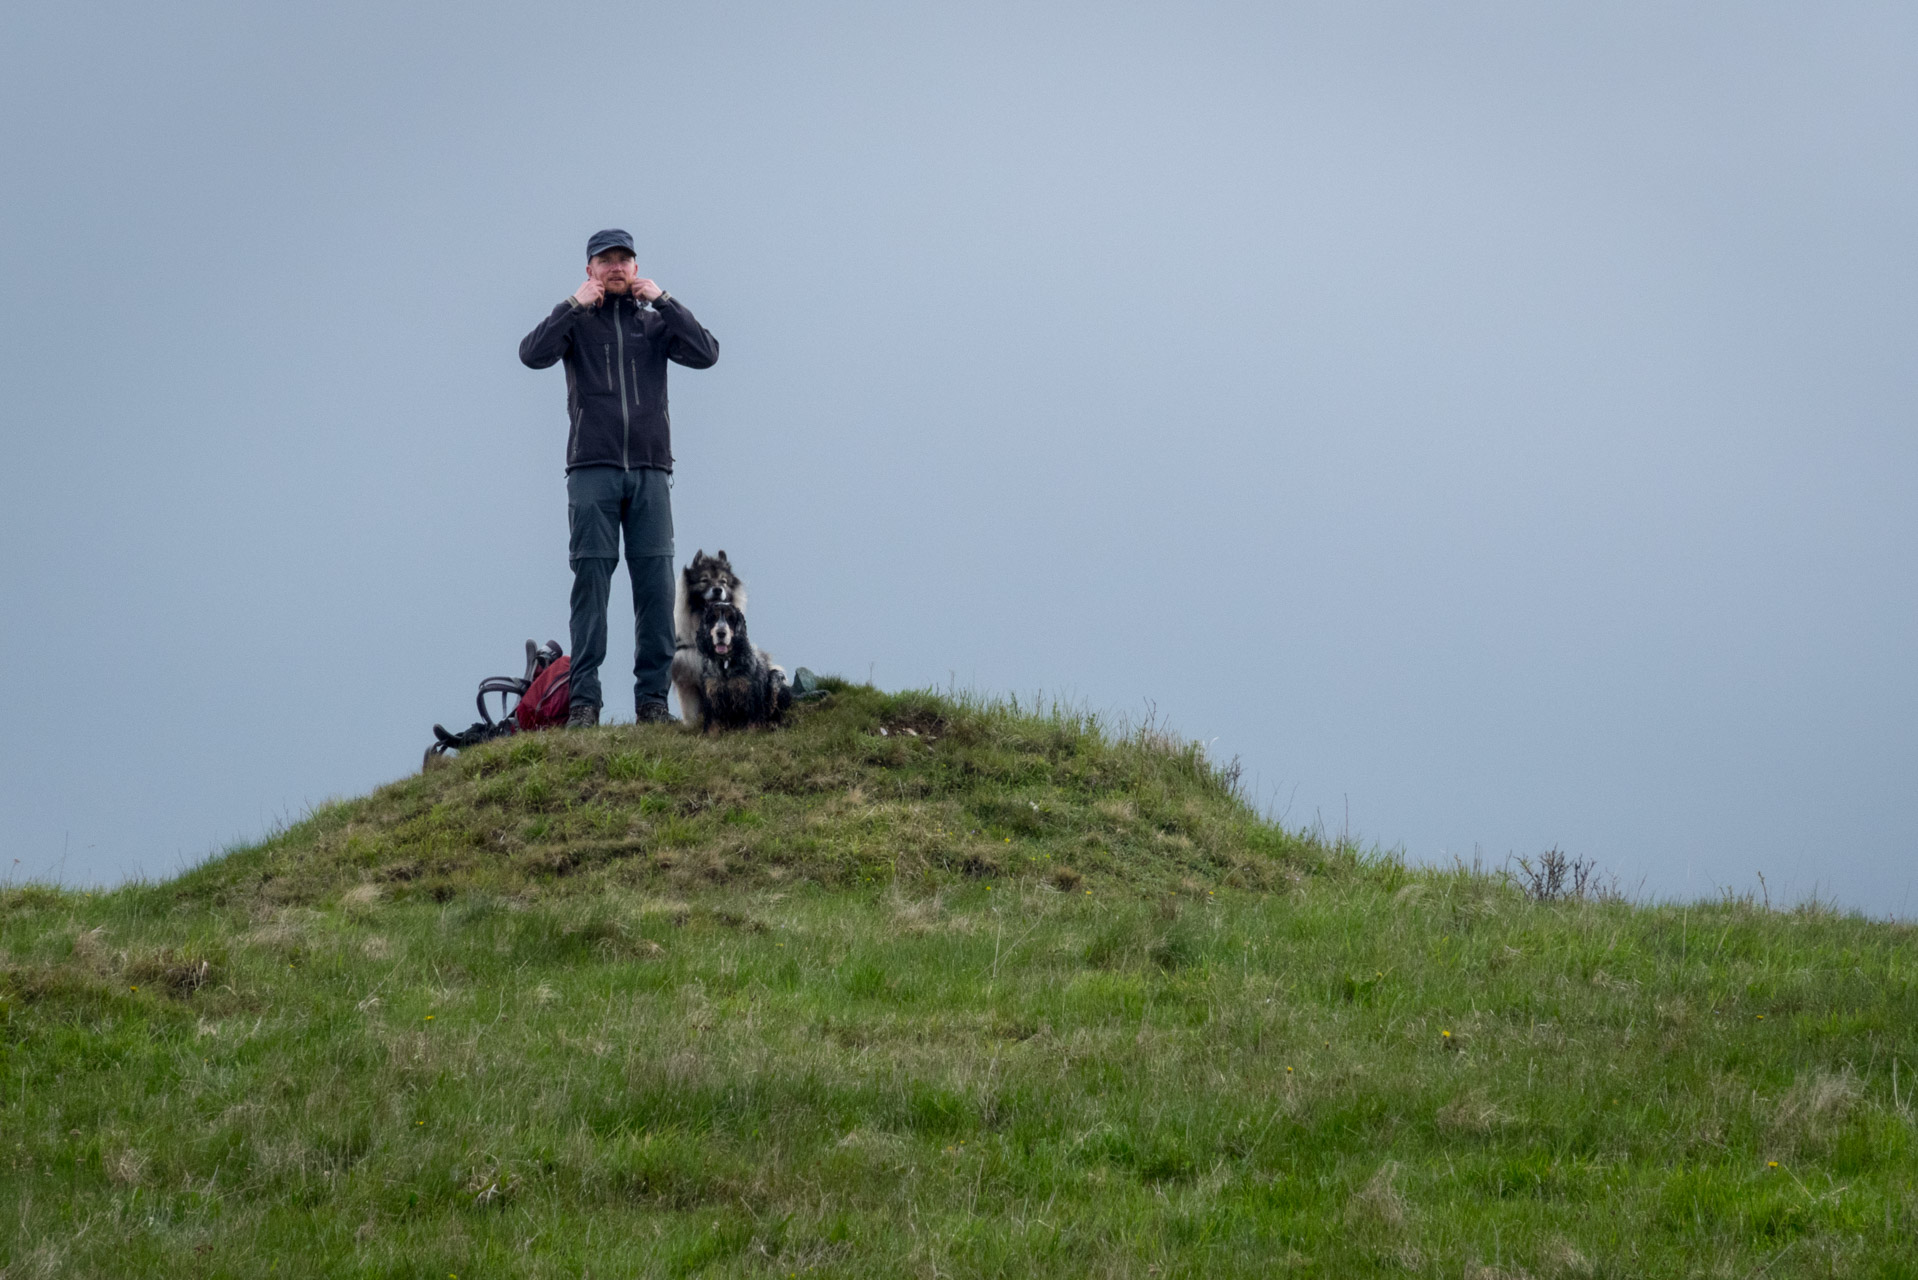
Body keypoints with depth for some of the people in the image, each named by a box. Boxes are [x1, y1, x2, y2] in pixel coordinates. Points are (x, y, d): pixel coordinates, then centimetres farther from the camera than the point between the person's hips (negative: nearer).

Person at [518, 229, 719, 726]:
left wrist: (663, 301, -2)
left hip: (650, 469, 2)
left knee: (656, 582, -4)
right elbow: (533, 354, -7)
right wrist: (574, 306, -8)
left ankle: (652, 697, -1)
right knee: (591, 580, -6)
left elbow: (705, 354, 0)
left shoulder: (654, 322, 15)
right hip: (593, 468, -2)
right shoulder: (578, 322, 11)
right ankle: (583, 699, -8)